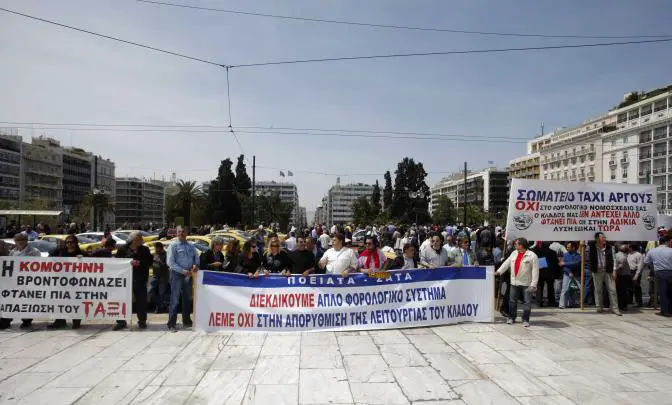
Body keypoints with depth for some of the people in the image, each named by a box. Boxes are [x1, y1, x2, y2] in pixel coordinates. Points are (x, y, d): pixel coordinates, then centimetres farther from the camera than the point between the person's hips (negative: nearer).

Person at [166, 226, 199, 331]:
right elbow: (170, 262, -11)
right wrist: (183, 271, -19)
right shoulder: (173, 246, -4)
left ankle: (186, 321, 28)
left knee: (187, 299, 15)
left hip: (188, 275, 5)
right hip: (177, 275, -5)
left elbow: (196, 258, 15)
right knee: (175, 300, -4)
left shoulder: (191, 246, 12)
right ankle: (172, 324, 3)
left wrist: (196, 265, -8)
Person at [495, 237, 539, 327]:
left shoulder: (532, 256, -12)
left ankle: (525, 320, 12)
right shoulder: (514, 253, 7)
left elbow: (535, 271, -14)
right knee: (512, 301, 11)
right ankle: (511, 318, 22)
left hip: (526, 283, -5)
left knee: (527, 302, 1)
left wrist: (533, 284, -18)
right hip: (514, 282, 5)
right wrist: (499, 271, 3)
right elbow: (506, 263, 13)